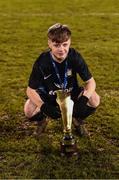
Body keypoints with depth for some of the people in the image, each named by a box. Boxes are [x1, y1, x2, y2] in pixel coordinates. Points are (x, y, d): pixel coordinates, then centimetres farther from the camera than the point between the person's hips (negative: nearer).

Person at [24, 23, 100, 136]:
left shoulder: (75, 57, -24)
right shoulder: (41, 62, -27)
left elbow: (90, 81, -17)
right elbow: (31, 90, -20)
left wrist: (84, 99, -37)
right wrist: (44, 107, -38)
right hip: (48, 95, -1)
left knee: (94, 100, -25)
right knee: (29, 111, -27)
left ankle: (78, 119, 8)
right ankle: (42, 121, 11)